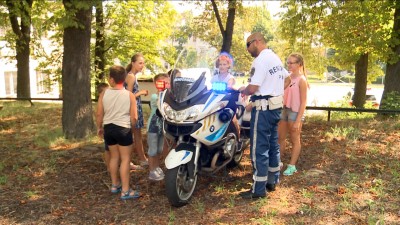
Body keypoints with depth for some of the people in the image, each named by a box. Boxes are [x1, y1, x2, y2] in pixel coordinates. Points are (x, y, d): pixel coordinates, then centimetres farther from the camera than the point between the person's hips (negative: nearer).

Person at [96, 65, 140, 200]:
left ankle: (115, 185, 32)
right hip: (123, 129, -4)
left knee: (114, 157, 19)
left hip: (108, 128, 4)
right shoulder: (129, 95, -8)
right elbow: (134, 117, -8)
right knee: (125, 159, 2)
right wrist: (130, 126, 12)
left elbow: (99, 114, 1)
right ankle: (125, 191, 4)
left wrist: (99, 128, 18)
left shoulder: (104, 93, -3)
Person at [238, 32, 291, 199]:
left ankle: (258, 189, 2)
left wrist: (242, 90, -2)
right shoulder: (275, 58, 14)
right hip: (276, 106, 10)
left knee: (259, 149, -4)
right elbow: (287, 79, 25)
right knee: (272, 145, 16)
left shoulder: (261, 60, -16)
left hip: (263, 108, -10)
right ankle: (272, 181, 27)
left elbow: (253, 88, -21)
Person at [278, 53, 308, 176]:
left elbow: (303, 102, -13)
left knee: (295, 140, 5)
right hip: (284, 110, 7)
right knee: (280, 138, 13)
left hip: (295, 112, -7)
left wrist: (298, 120, -18)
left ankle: (292, 166, 14)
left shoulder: (301, 80, -11)